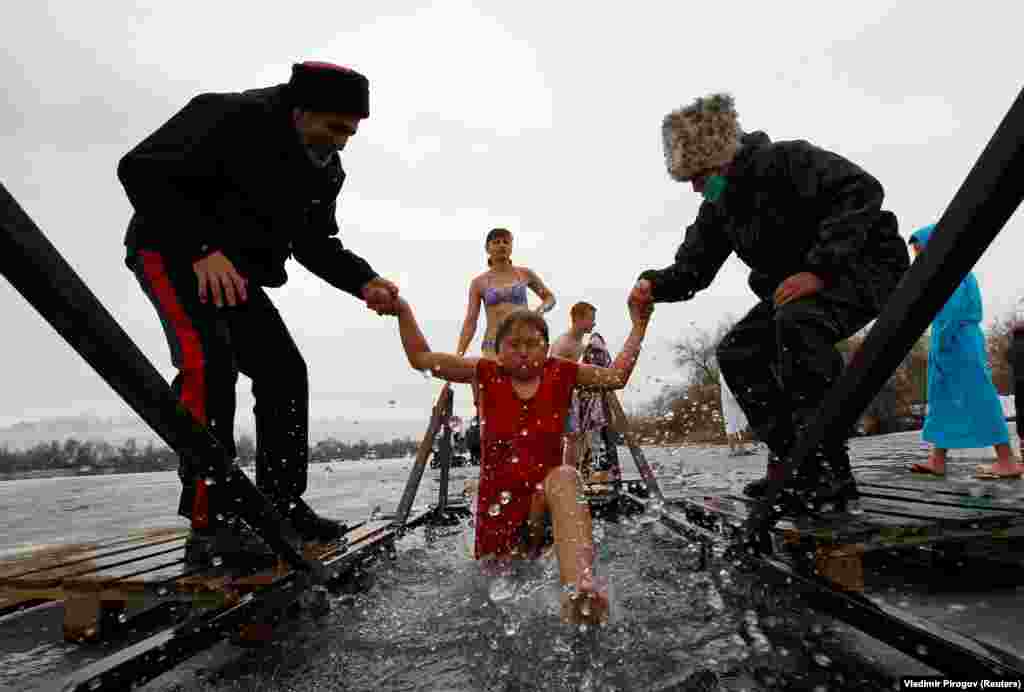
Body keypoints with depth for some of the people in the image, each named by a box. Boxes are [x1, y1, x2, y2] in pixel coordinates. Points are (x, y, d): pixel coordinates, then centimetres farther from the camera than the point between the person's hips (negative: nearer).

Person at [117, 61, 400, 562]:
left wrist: (363, 282, -11)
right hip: (171, 251, -7)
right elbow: (141, 170, -22)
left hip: (236, 272, 8)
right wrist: (203, 248, -34)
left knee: (285, 372, -2)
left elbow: (316, 242, 7)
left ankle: (282, 507, 7)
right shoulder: (230, 118, -21)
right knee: (209, 360, -27)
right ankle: (210, 522, -21)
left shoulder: (326, 171, 2)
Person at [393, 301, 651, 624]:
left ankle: (579, 589, -54)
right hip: (498, 498, 2)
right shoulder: (488, 373, 1)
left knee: (564, 477, -37)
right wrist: (404, 311, -6)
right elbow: (421, 358, 2)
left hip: (545, 490, -2)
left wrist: (638, 326, 7)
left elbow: (615, 377, 10)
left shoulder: (560, 373, 4)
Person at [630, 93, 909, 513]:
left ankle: (828, 469, -30)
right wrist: (655, 285, -19)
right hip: (797, 285, 9)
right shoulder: (717, 209, 3)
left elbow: (861, 191, -31)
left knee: (798, 321, -37)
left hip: (864, 263, -9)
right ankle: (788, 459, 1)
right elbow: (692, 268, 3)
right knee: (738, 352, -4)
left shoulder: (786, 160, -21)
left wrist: (819, 267, -38)